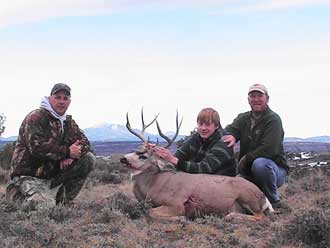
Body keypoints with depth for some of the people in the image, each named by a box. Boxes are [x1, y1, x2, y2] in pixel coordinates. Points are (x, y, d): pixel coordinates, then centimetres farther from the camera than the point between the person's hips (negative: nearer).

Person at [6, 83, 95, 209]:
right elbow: (37, 148, -25)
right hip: (29, 176, -7)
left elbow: (85, 144, 5)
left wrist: (70, 156, -17)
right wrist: (67, 152, -20)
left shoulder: (69, 122, 13)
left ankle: (63, 201, 0)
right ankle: (17, 195, 4)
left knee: (88, 158, -5)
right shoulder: (35, 118, -12)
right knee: (46, 207, -29)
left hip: (54, 175, 7)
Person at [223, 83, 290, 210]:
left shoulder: (273, 119, -11)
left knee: (260, 164, -38)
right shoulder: (243, 118, 11)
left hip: (275, 169, -5)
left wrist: (245, 160, -17)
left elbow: (268, 149, -22)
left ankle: (274, 202, -16)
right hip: (248, 173, 6)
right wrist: (231, 135, -31)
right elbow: (231, 128, -6)